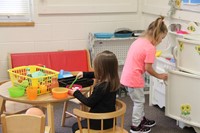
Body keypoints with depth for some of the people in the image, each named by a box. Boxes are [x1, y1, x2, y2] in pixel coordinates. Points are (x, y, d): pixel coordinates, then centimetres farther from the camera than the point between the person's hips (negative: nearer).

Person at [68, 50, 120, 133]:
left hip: (100, 122, -8)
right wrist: (85, 74, 17)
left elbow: (89, 102, -16)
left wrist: (76, 93, -4)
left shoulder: (101, 87, -31)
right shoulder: (113, 80, -6)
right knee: (83, 121, 34)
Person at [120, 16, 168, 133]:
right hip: (134, 78, -9)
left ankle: (142, 119, 40)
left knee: (139, 100, 24)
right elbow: (148, 68, -15)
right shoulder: (150, 48, -18)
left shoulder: (139, 41, 8)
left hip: (127, 75, 9)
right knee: (139, 101, 8)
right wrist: (159, 76, 0)